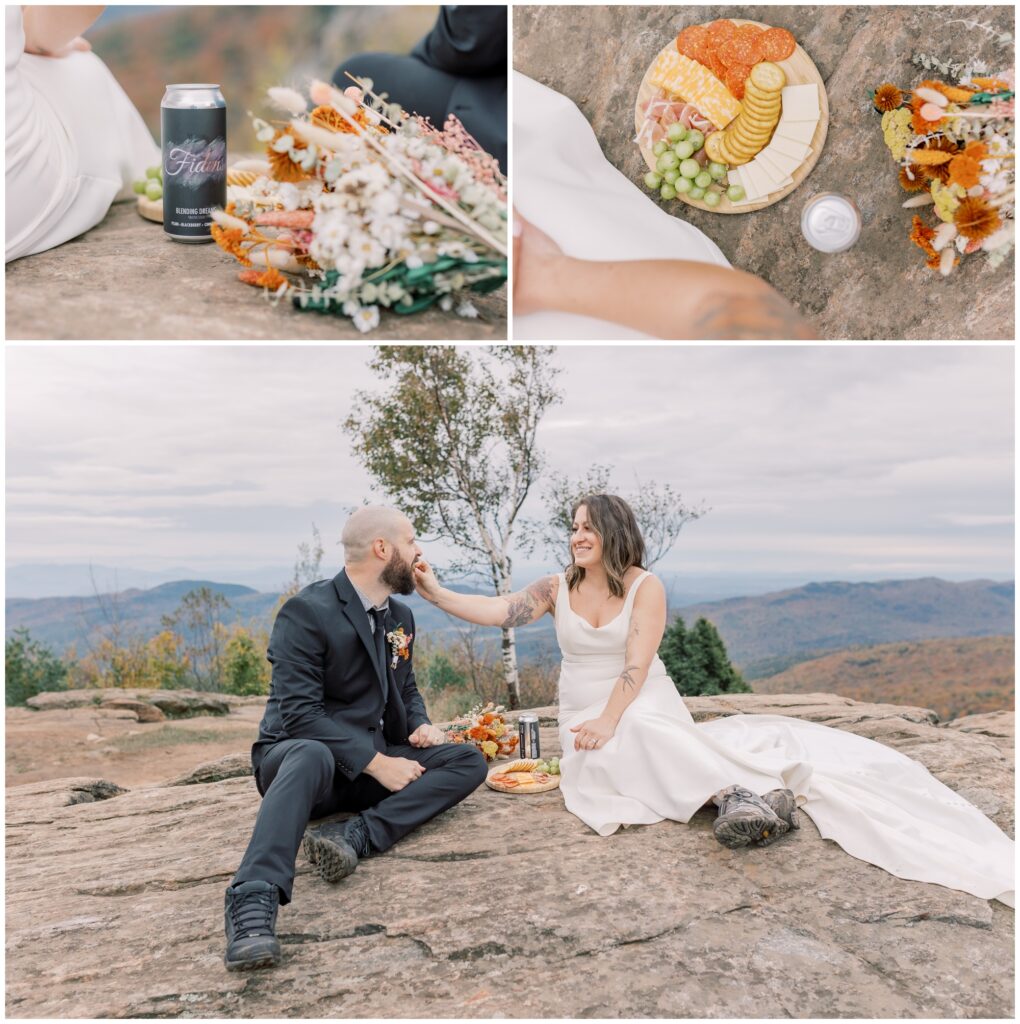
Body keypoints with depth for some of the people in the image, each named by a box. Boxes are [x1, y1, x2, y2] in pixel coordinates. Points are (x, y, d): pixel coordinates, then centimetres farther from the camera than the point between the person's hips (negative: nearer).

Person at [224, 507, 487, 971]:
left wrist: (421, 724, -1)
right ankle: (253, 899, -54)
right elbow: (299, 712, -21)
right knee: (313, 755, -42)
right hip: (298, 753, -7)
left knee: (469, 761, -13)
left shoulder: (399, 615, 11)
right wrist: (377, 763, -25)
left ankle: (357, 834, -32)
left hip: (376, 758, 7)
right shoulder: (307, 611, -14)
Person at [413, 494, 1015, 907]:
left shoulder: (645, 587, -4)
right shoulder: (558, 590, 6)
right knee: (638, 742, -32)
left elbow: (635, 666, -14)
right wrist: (435, 592, -17)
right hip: (588, 722, 2)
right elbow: (497, 612, -5)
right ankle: (747, 790, -32)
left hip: (647, 713, -2)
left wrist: (610, 721, -26)